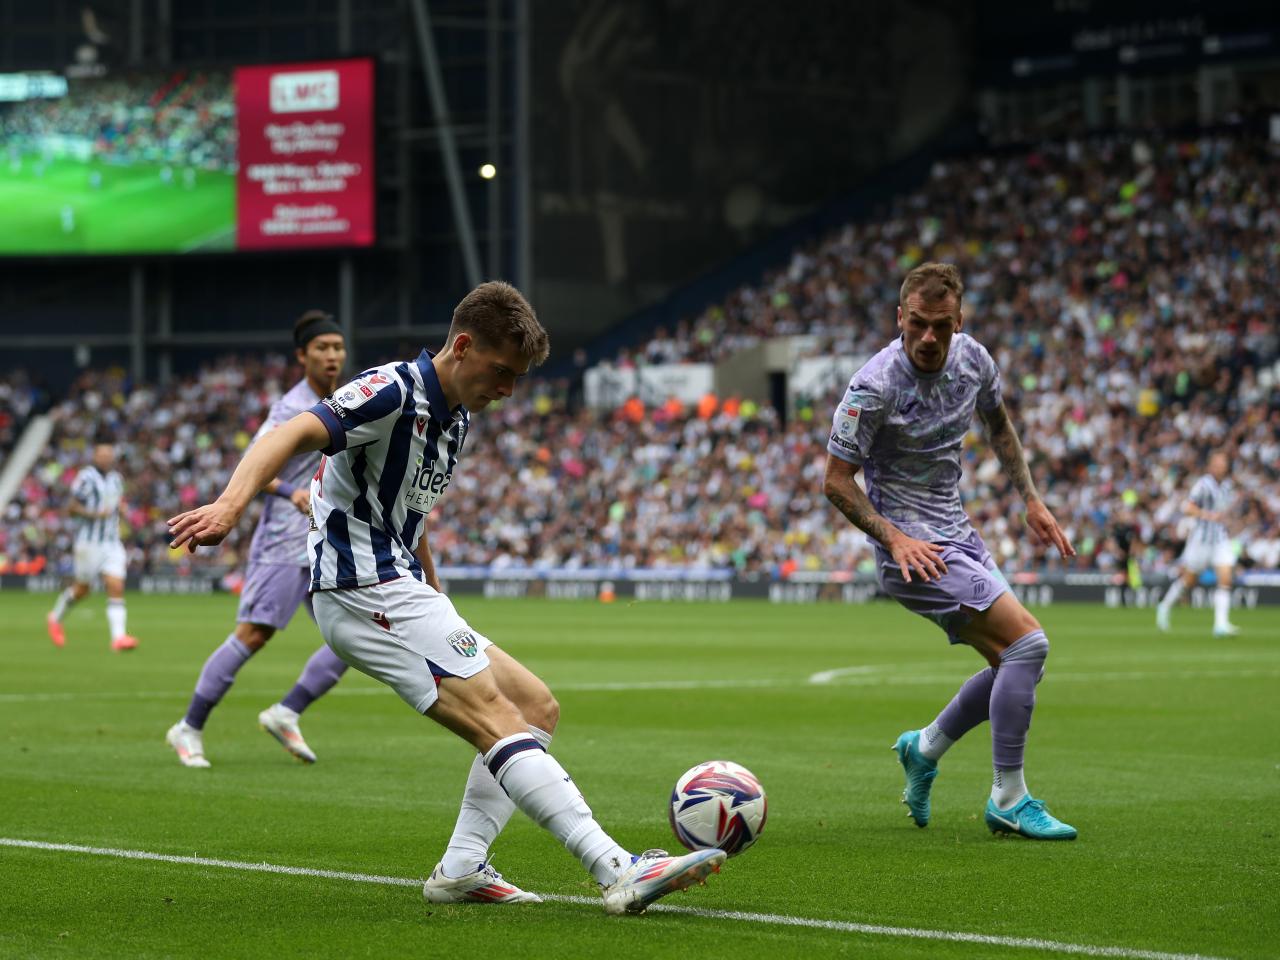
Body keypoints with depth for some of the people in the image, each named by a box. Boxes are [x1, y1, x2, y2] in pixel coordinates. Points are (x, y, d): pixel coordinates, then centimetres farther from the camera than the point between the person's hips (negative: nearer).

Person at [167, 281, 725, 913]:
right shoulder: (394, 391, -14)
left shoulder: (454, 419, 16)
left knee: (536, 707, 9)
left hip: (401, 593, 10)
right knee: (497, 719, -20)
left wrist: (442, 618, 27)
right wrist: (229, 506, -45)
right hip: (364, 592, -10)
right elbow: (293, 435, -28)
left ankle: (461, 868, 2)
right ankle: (618, 872, -29)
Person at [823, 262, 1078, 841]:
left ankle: (924, 750, 31)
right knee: (1028, 642, -17)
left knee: (1014, 666, 10)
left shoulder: (972, 358, -2)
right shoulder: (875, 386, -21)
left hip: (958, 535, 8)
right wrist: (895, 537, -24)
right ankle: (1009, 802, -11)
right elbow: (835, 481, -15)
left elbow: (998, 425, 19)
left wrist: (1031, 500, 13)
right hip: (912, 548, -8)